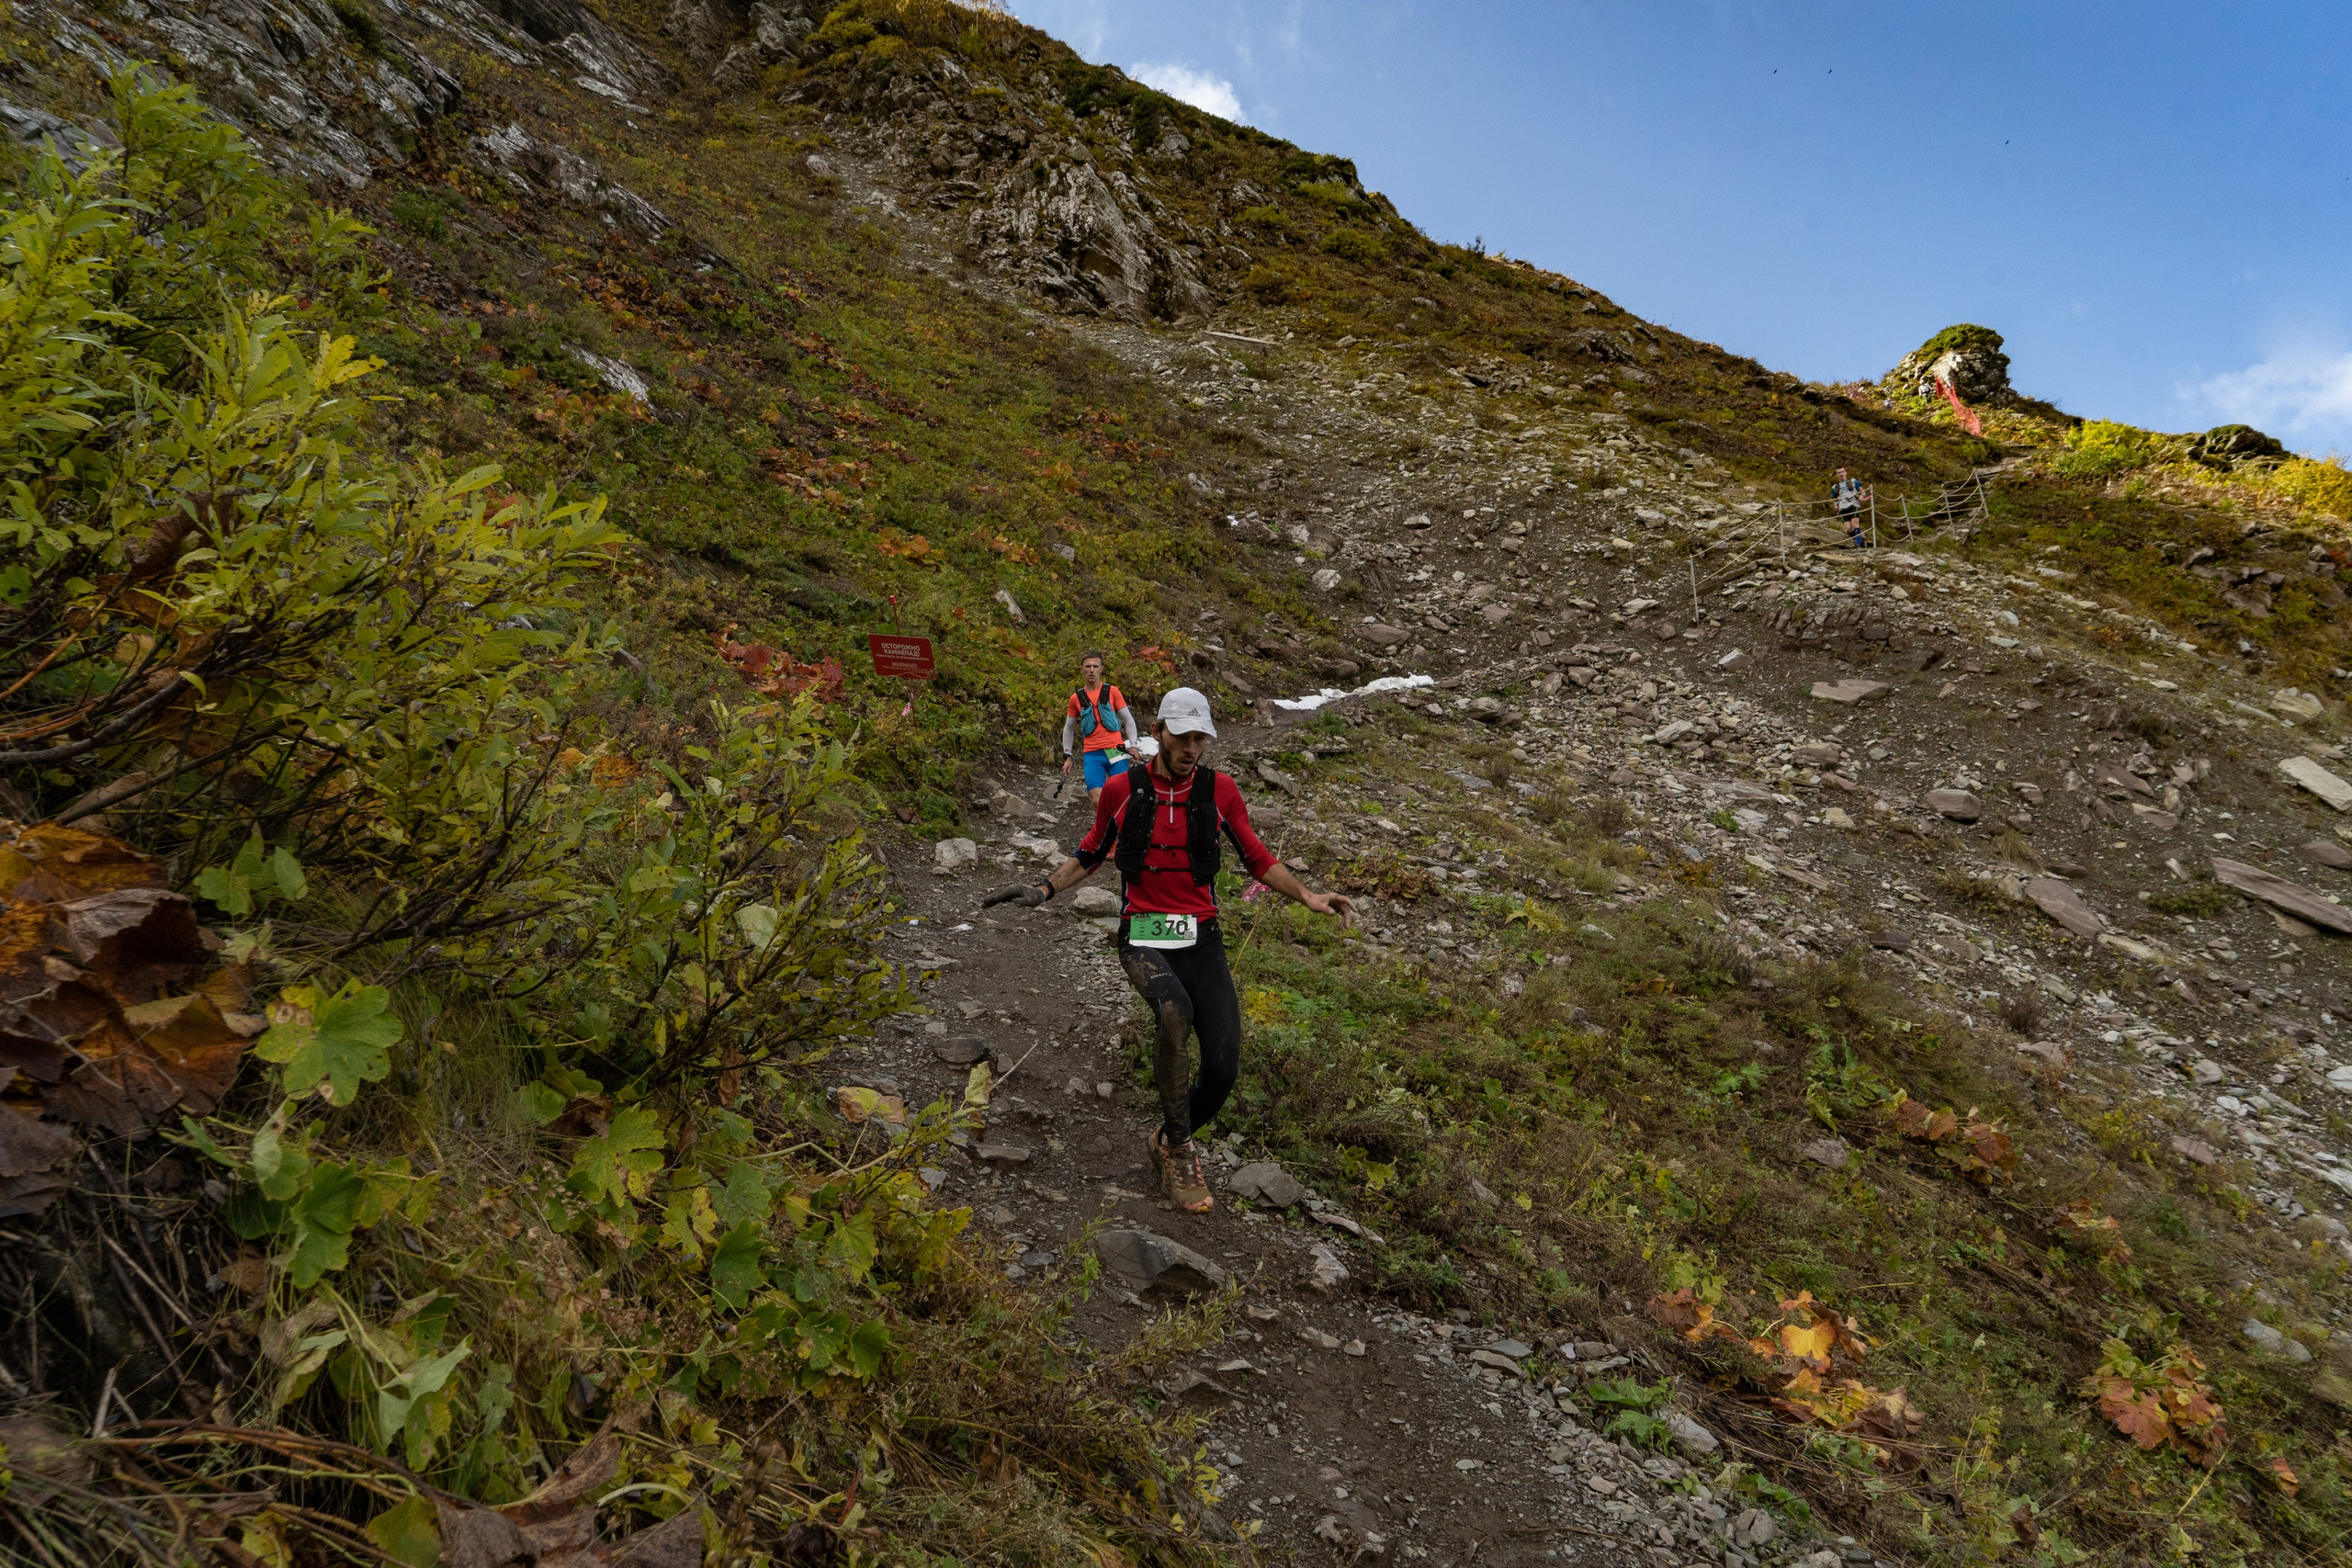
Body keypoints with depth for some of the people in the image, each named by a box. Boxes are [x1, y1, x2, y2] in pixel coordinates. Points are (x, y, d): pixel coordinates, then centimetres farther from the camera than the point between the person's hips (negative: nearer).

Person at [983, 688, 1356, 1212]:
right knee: (1174, 1010, -35)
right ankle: (1179, 1150, -17)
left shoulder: (1220, 790, 1)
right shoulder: (1121, 789, 0)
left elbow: (1257, 859, 11)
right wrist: (1044, 889, 4)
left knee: (1223, 1066, -11)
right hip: (1143, 937, -2)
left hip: (1201, 938, 2)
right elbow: (1091, 854, 16)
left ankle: (1170, 1140, 22)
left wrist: (1309, 898, -1)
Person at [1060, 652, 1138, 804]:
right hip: (1092, 755, 1)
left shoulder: (1112, 691, 4)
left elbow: (1128, 720, 7)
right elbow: (1068, 729, 19)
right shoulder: (1076, 698, 8)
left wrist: (1133, 746, -5)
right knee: (1097, 798, -16)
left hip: (1116, 752, 0)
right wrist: (1067, 757, 13)